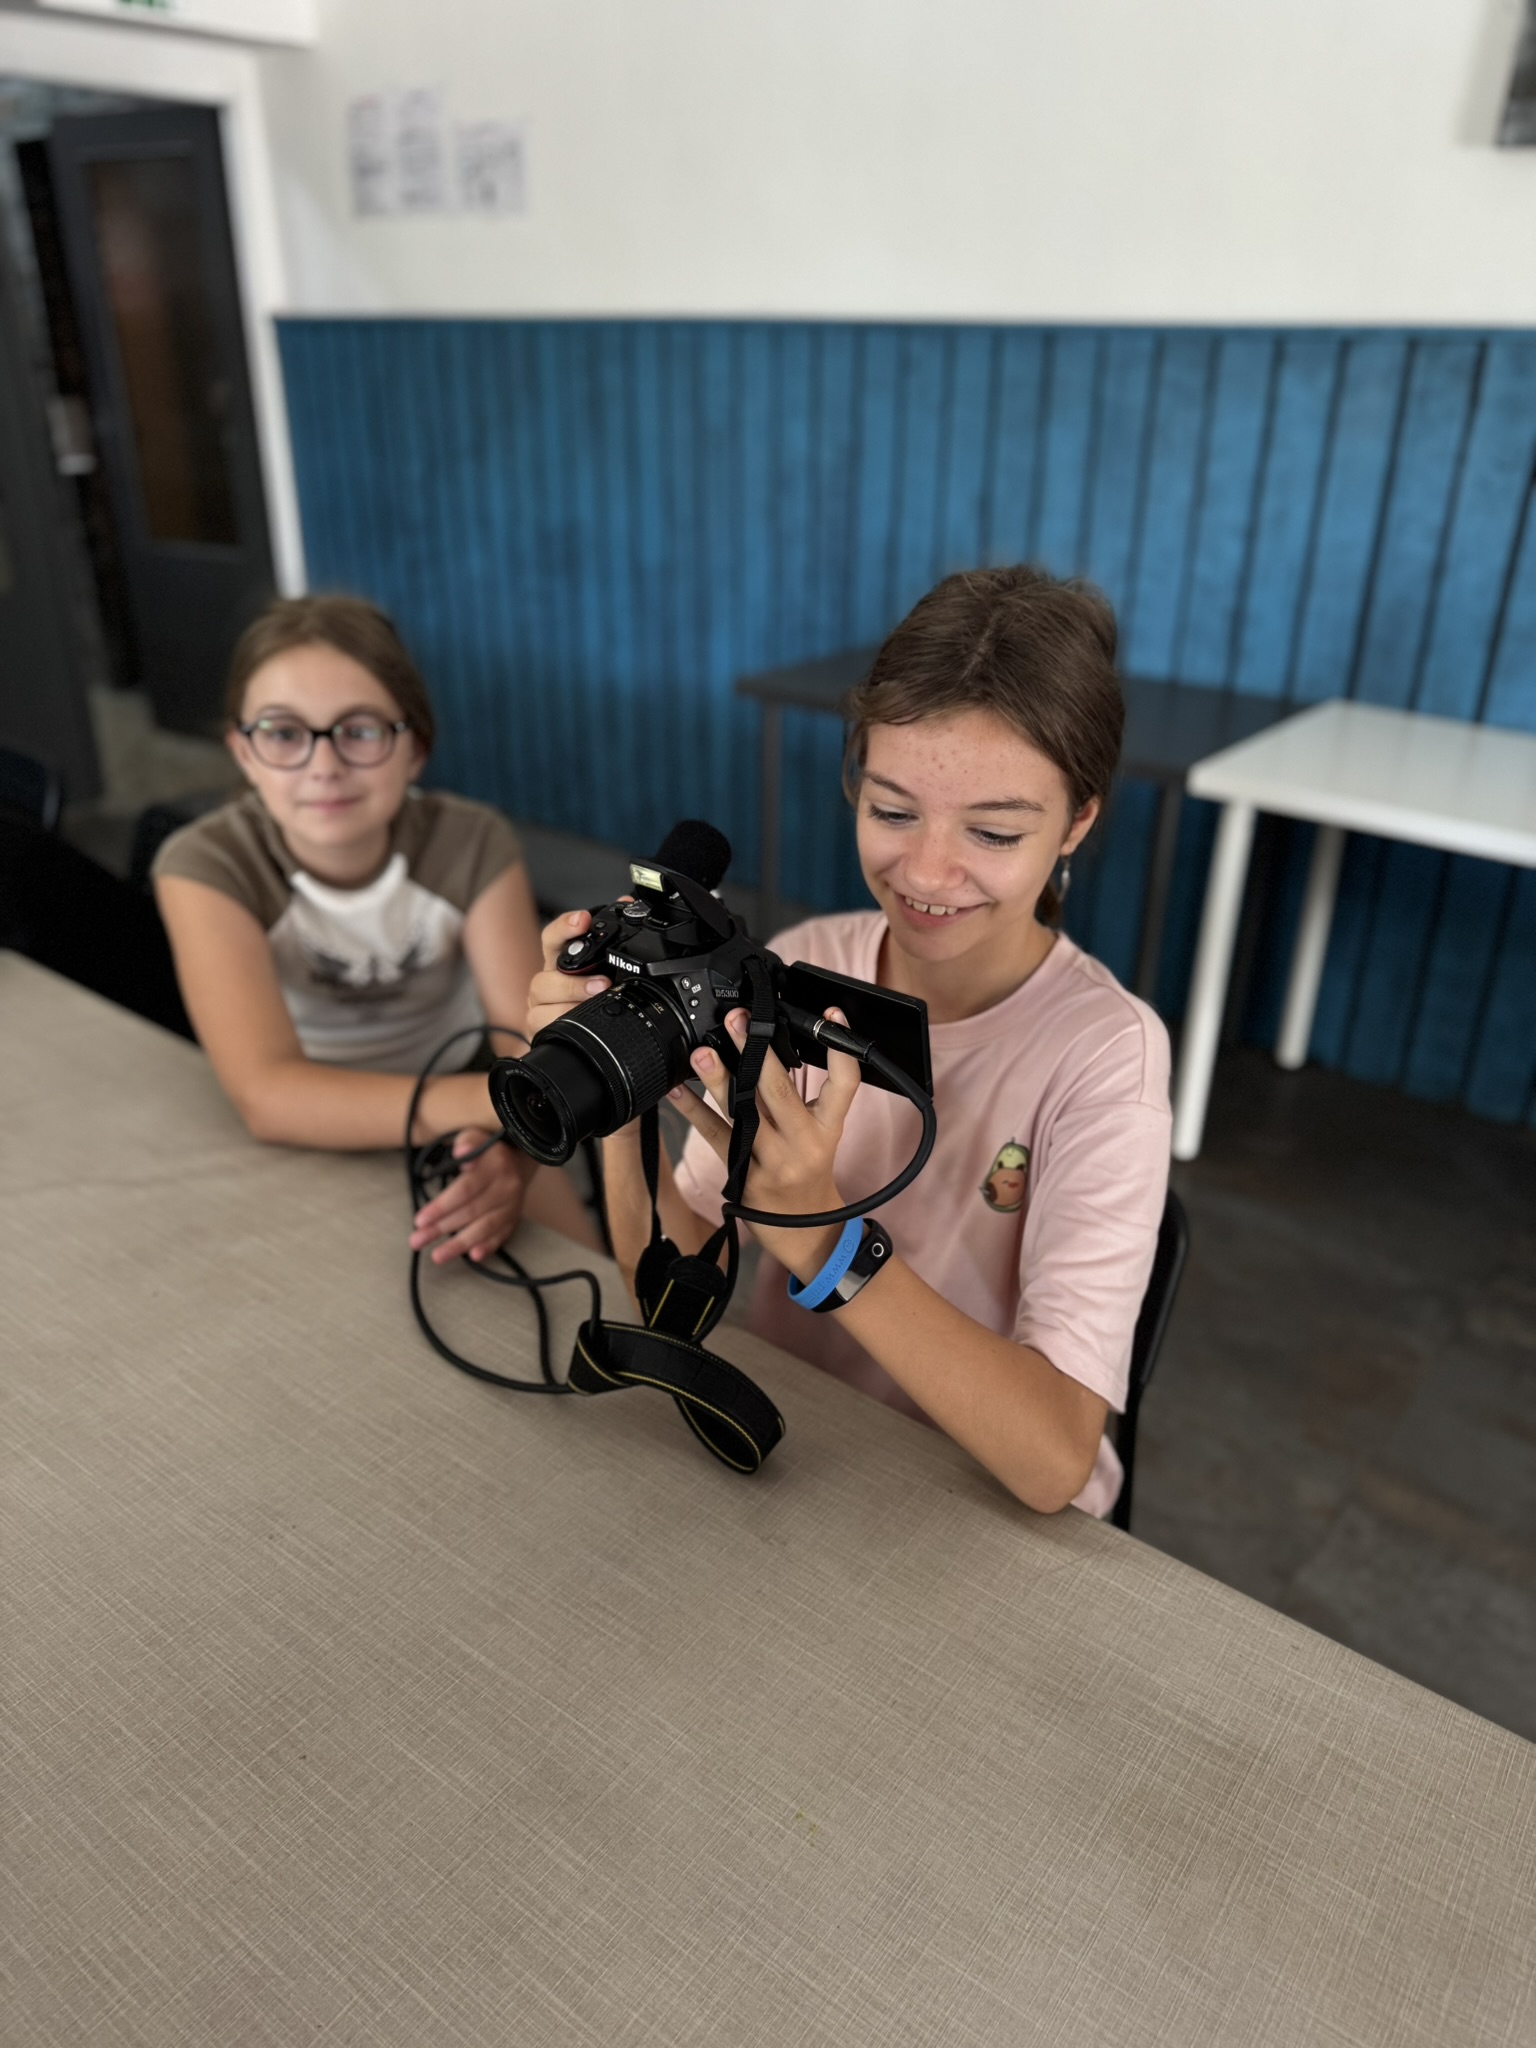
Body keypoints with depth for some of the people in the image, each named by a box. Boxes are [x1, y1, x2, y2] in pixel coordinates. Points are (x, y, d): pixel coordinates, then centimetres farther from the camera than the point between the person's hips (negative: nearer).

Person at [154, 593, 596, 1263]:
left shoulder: (471, 843, -18)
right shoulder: (207, 865, -22)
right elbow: (269, 1095, -35)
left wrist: (509, 1147, -51)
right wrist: (505, 1097, -50)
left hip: (458, 1125, 1)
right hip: (308, 1139, 0)